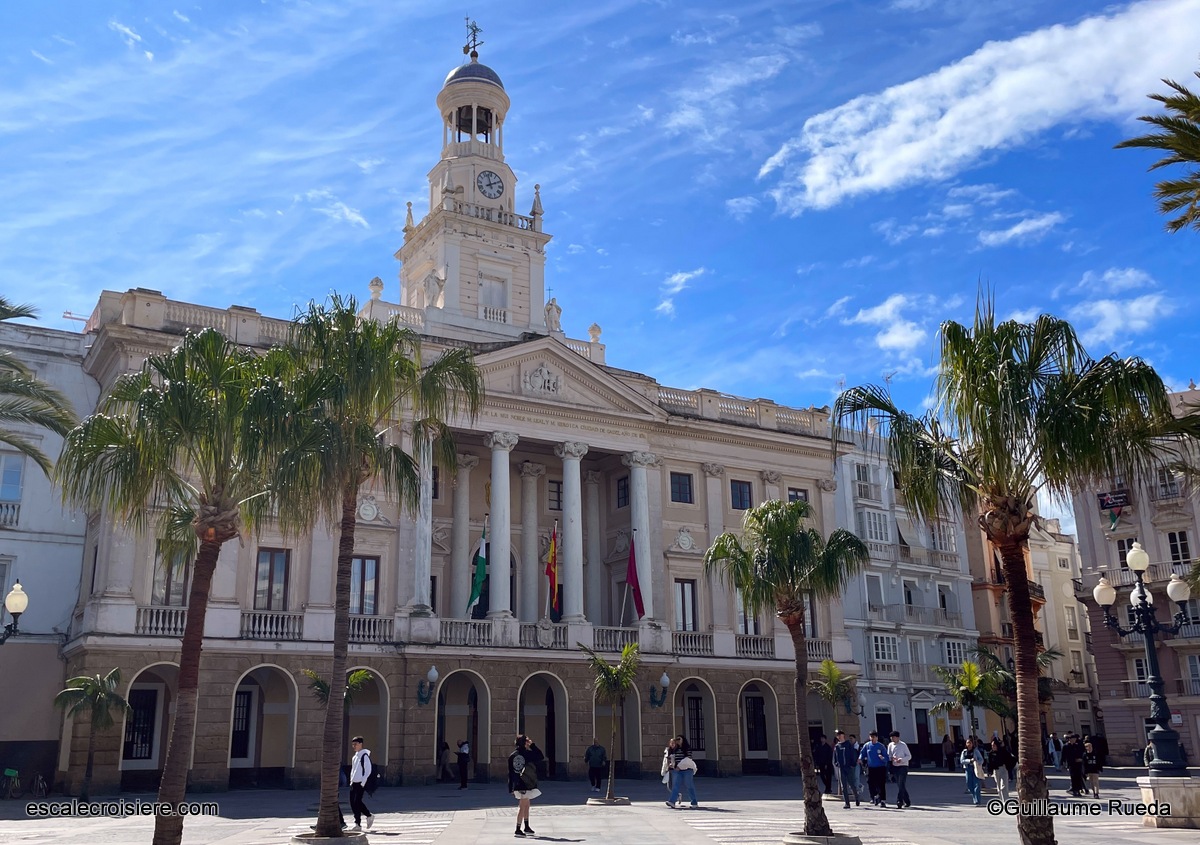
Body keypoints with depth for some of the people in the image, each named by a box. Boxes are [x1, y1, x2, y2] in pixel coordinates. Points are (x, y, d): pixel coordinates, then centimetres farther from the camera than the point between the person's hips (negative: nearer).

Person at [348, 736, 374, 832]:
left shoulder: (364, 755, -8)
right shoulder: (355, 756, 17)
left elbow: (368, 770, -12)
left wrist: (363, 782, -15)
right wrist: (351, 781, 14)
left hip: (361, 783, -8)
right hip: (353, 783, 8)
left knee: (357, 802, -12)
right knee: (353, 803, 4)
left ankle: (358, 824, -5)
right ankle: (369, 816, 15)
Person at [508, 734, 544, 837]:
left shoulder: (512, 756, 6)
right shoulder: (528, 754, -11)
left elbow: (510, 773, 7)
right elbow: (541, 756, -3)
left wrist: (511, 788, 12)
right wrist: (532, 745, 0)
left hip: (517, 785, 6)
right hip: (526, 785, -6)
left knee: (526, 805, 20)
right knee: (522, 807, -3)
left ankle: (527, 828, 28)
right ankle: (518, 830, -5)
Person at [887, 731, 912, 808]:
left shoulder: (903, 745, -8)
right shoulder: (890, 745, 6)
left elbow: (909, 756, -6)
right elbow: (888, 756, 12)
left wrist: (901, 759, -22)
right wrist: (891, 758, -11)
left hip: (903, 766, -6)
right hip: (895, 766, 6)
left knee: (901, 785, -13)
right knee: (899, 785, 11)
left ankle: (899, 802, -15)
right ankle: (907, 802, 22)